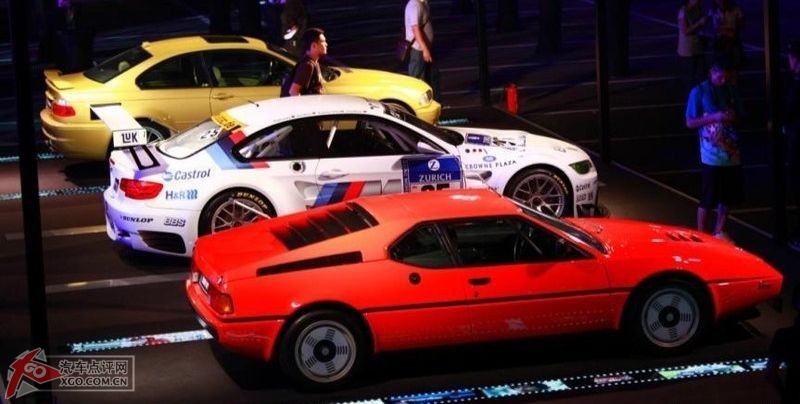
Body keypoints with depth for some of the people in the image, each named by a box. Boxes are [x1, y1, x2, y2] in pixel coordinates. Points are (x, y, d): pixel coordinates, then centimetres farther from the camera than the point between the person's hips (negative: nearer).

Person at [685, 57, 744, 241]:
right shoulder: (699, 92, -6)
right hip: (712, 155, -5)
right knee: (709, 198, -2)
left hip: (732, 152, 5)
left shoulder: (732, 90, 7)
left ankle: (719, 231, 26)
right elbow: (690, 122, -7)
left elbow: (740, 117, 16)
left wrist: (734, 117, -9)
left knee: (730, 195, 11)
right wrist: (714, 117, -20)